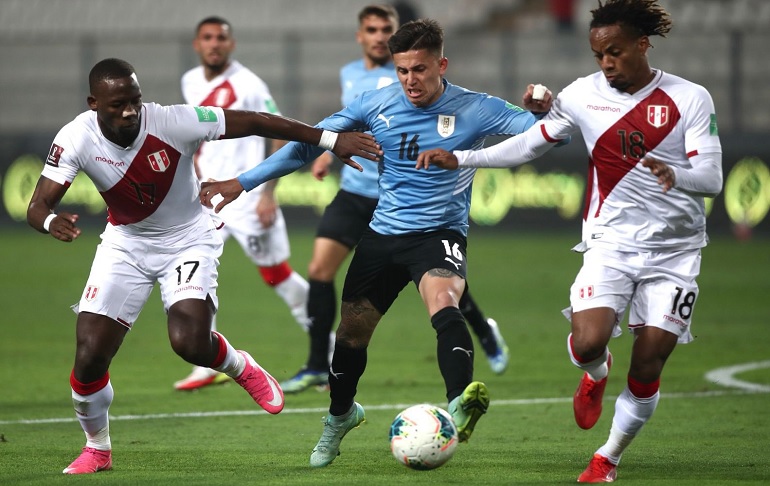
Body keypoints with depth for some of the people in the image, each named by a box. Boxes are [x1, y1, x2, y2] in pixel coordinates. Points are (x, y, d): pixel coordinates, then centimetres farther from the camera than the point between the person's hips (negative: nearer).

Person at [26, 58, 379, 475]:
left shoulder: (172, 123, -28)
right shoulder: (76, 139, -21)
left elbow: (255, 123, -22)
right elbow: (37, 206, -22)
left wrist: (330, 140, -21)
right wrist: (51, 222, -48)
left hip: (187, 241, -2)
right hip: (125, 244, 2)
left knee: (190, 343, -25)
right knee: (89, 357, -7)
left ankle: (243, 369, 11)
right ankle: (97, 447, 21)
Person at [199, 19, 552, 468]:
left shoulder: (474, 110, -10)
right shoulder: (376, 105, -4)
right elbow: (307, 145, 3)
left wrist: (545, 110, -40)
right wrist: (242, 183, -1)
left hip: (440, 234, -4)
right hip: (382, 235, 4)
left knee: (443, 303, -34)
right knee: (351, 332, 11)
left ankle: (460, 404, -52)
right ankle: (341, 415, 40)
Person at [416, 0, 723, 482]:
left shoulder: (690, 98, -6)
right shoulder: (584, 95, 1)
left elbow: (711, 177, -12)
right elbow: (528, 145, 11)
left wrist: (675, 174, -35)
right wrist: (458, 159, 3)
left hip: (675, 249, -1)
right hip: (611, 242, 1)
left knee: (648, 366, -4)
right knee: (587, 343, -21)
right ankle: (596, 373, 17)